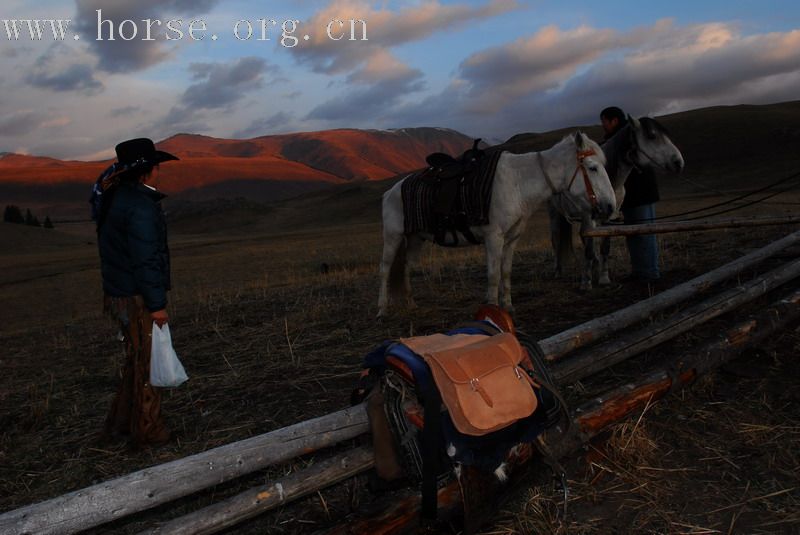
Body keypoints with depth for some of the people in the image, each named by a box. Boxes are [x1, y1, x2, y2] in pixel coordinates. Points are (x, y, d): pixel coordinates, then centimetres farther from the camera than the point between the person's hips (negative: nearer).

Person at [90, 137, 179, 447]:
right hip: (138, 298, -9)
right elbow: (145, 259, -23)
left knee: (136, 360, 20)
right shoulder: (140, 206, -20)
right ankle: (147, 432, 16)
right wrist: (157, 304, -18)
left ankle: (119, 425, 30)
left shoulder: (112, 198, 10)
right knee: (145, 363, 3)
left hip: (118, 293, 9)